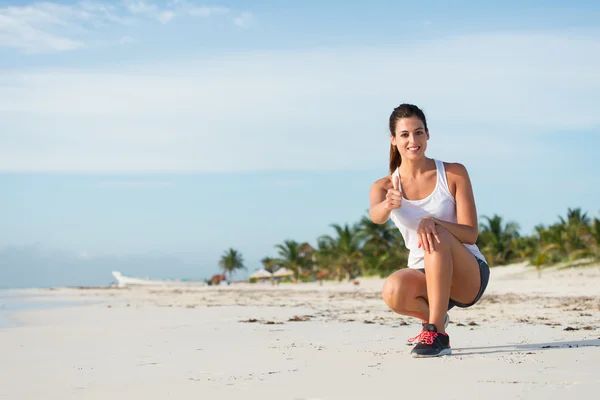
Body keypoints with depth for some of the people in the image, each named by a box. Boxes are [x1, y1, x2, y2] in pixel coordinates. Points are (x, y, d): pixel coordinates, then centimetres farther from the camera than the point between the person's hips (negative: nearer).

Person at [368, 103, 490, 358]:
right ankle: (432, 316, 2)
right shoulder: (385, 186, -1)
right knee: (393, 291, -33)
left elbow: (471, 234, -12)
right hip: (424, 276, 2)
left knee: (436, 236, -33)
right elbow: (375, 215, -25)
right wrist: (388, 205, -51)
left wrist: (432, 221, -32)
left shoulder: (454, 174, -6)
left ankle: (437, 333, -30)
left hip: (470, 276, -2)